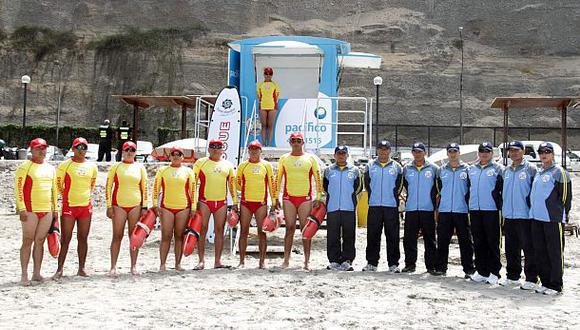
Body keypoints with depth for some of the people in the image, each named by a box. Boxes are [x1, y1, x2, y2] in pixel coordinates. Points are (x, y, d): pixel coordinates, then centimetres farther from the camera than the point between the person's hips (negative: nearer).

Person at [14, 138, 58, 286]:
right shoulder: (25, 167, -3)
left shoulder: (50, 168, 15)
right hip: (30, 211, -5)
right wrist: (22, 209, -14)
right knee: (27, 241, -3)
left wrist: (55, 208, 15)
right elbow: (18, 188, -8)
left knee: (40, 241, 8)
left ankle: (36, 273, 15)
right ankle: (24, 275, 1)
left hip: (47, 212, 5)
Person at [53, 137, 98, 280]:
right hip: (69, 205, -4)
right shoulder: (65, 165, -3)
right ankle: (60, 269, 3)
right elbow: (58, 184, 2)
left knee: (83, 238, 8)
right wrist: (66, 196, 3)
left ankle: (81, 268, 15)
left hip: (86, 206, 4)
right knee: (65, 238, -3)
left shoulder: (92, 166, 9)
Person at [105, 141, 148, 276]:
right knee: (117, 236, -2)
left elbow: (144, 188, 9)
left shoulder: (140, 168, 9)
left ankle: (133, 266, 11)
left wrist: (144, 206, 3)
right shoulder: (116, 167, 5)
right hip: (119, 205, -1)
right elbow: (108, 186, 3)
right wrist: (109, 206, -3)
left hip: (135, 205, 1)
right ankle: (113, 266, 3)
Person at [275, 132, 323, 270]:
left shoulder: (310, 158, 6)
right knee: (290, 228, 1)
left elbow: (318, 179, 5)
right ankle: (286, 260, 5)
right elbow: (278, 179, 12)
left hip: (305, 198, -1)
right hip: (288, 198, 1)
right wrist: (275, 198, 6)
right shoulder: (284, 158, 9)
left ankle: (307, 261, 3)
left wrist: (318, 198, -2)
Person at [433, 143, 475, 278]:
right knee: (442, 241, 6)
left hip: (462, 211, -3)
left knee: (466, 241, 0)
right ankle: (441, 267, 14)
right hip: (444, 211, 3)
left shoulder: (467, 169, 3)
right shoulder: (441, 170, 12)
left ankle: (469, 269, 5)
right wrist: (437, 207, 12)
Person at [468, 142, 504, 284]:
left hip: (492, 210, -5)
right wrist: (468, 207, 16)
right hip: (475, 210, 5)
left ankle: (494, 272, 5)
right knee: (478, 243, 8)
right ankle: (481, 271, 16)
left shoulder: (498, 169, -1)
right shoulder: (471, 169, 15)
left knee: (493, 243, 0)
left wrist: (502, 208, -9)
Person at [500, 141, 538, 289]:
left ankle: (531, 279, 4)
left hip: (525, 216, -6)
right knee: (511, 249, 13)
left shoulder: (530, 169, -5)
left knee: (529, 249, -2)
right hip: (509, 216, 6)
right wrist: (503, 210, 18)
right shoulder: (506, 171, 14)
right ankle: (512, 276, 23)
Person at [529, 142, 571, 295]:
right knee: (540, 252, 11)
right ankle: (545, 282, 21)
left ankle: (556, 285, 4)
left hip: (553, 219, -8)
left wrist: (562, 214, -5)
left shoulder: (559, 172, -6)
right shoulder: (538, 173, 17)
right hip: (536, 219, 8)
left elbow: (566, 196, -7)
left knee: (555, 253, -2)